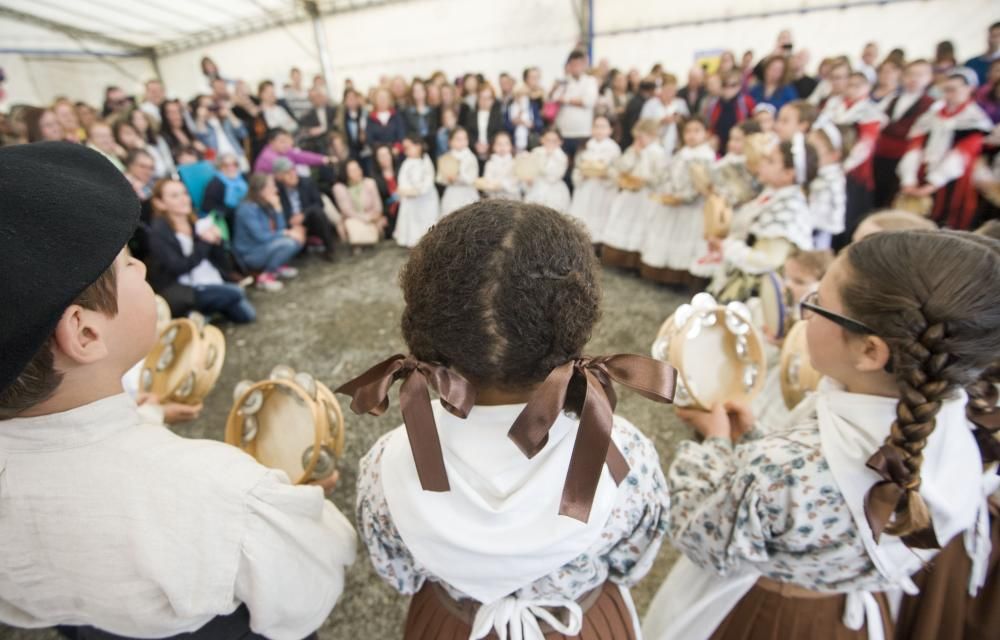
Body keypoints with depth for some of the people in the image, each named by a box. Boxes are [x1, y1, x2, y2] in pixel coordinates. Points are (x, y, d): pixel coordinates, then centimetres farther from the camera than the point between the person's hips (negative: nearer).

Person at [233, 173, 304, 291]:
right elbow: (260, 237, -27)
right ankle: (266, 276, -17)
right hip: (250, 255, -8)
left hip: (267, 247, 8)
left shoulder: (267, 205, 1)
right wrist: (287, 234, -21)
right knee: (287, 243, -31)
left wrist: (277, 208, -12)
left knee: (298, 239, -4)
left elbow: (280, 228, -1)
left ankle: (280, 267, 7)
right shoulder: (247, 209, -22)